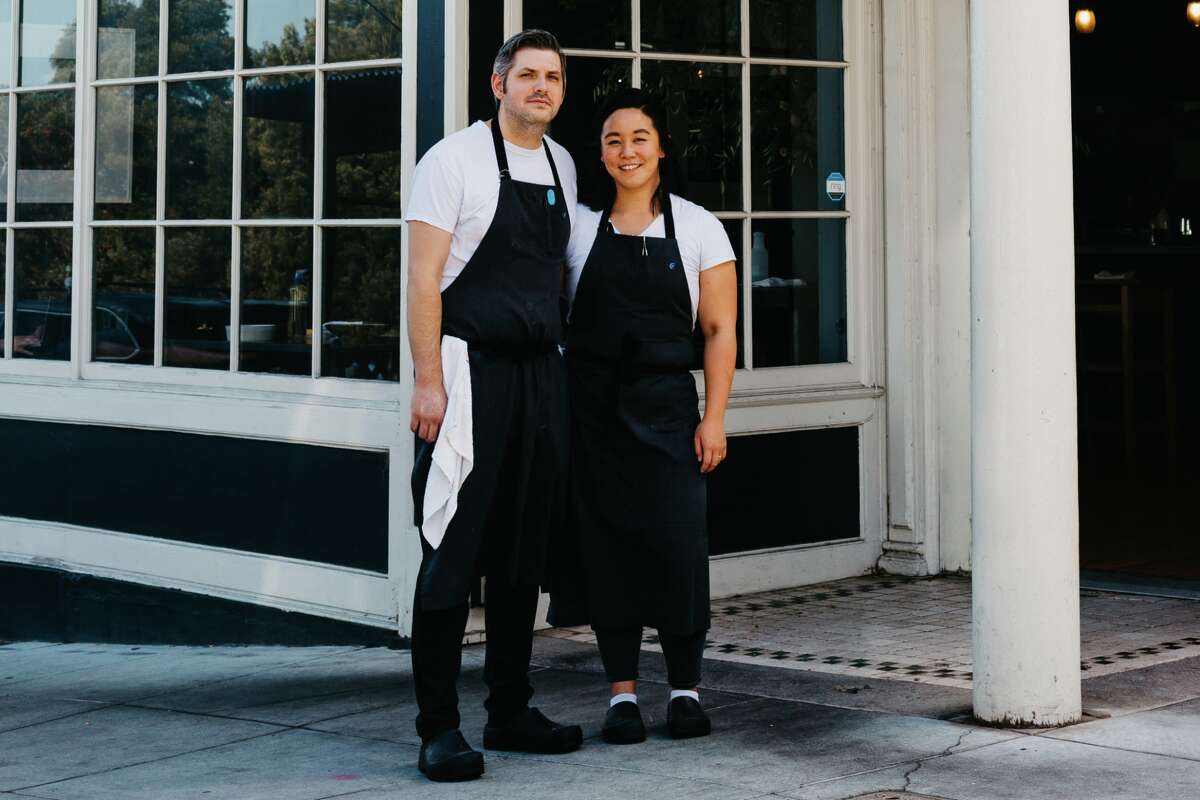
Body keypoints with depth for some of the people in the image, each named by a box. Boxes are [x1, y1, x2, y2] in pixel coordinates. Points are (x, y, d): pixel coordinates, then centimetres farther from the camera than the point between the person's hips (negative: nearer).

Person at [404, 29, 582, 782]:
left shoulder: (561, 167, 14)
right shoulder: (455, 159, -6)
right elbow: (423, 277, -10)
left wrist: (562, 367, 14)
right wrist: (429, 382, -17)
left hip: (541, 373, 7)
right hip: (471, 368, -7)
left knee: (525, 552, 11)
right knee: (453, 553, -6)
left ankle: (511, 711, 20)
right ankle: (439, 727, -2)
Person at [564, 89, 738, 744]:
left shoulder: (697, 228, 4)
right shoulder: (579, 225, 6)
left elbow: (720, 331, 4)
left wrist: (713, 418, -3)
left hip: (666, 403, -1)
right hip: (591, 406, 1)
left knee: (679, 546, -7)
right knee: (606, 548, 1)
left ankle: (685, 689, 8)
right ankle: (622, 691, 11)